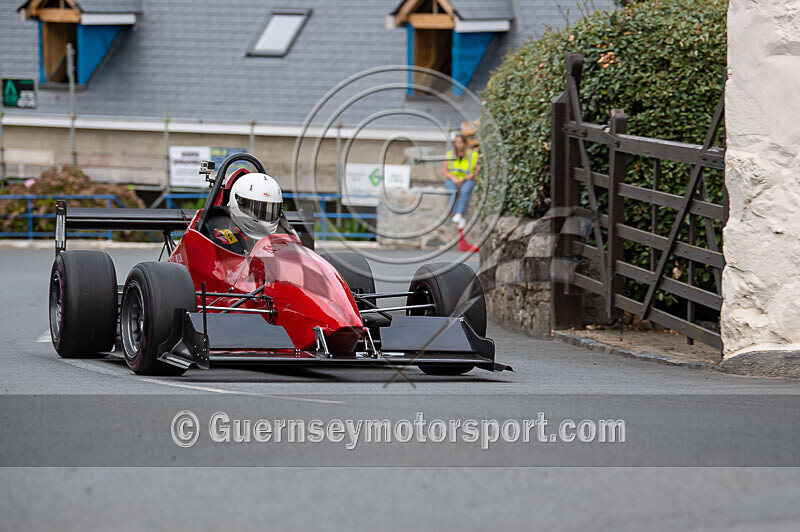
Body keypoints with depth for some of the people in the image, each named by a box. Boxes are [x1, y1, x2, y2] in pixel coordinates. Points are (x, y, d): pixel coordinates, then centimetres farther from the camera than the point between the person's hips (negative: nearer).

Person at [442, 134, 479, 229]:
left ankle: (459, 214, -53)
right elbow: (445, 171, 6)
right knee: (452, 192, -34)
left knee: (465, 191, -37)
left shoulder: (472, 155, 2)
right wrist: (454, 178, -14)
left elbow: (476, 172, -3)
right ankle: (460, 219, -43)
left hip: (467, 181, -1)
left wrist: (462, 179, -16)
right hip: (452, 180, 1)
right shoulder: (450, 155, 8)